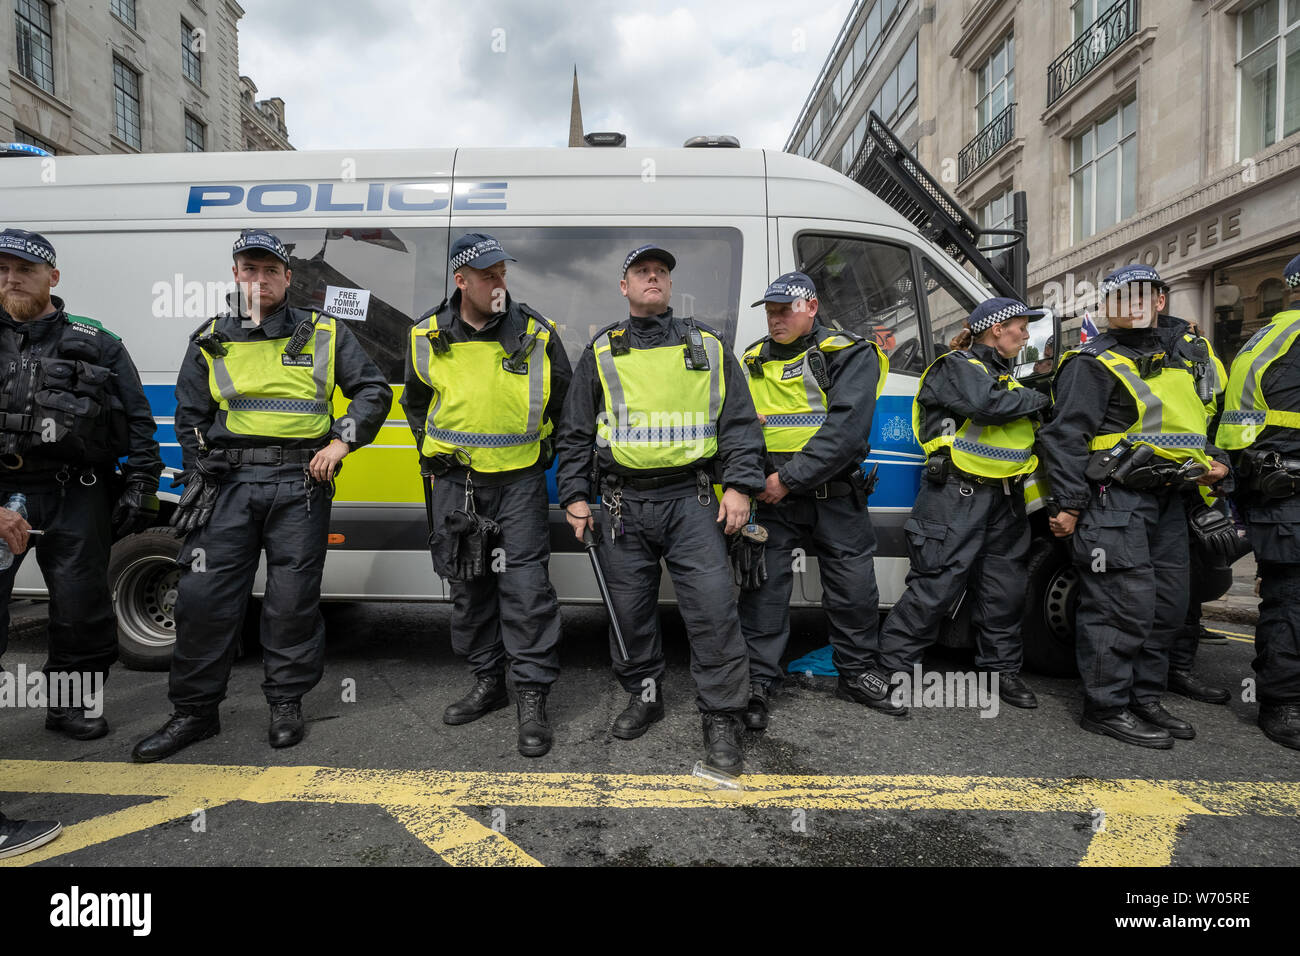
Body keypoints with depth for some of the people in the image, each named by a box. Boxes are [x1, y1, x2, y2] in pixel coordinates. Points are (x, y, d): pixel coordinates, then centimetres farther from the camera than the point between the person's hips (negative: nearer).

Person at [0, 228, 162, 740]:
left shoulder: (96, 344, 9)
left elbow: (140, 420, 8)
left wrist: (140, 485, 0)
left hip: (76, 496, -1)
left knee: (81, 606, 6)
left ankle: (73, 703, 23)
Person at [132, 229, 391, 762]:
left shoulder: (323, 333, 8)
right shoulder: (210, 342, 14)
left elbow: (374, 392, 9)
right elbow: (190, 417, 18)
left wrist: (342, 441, -4)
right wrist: (202, 479, 8)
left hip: (301, 483, -2)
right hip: (230, 482, 2)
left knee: (293, 598, 2)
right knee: (203, 596, 0)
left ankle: (287, 703, 18)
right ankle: (194, 712, 15)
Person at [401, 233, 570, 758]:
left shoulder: (537, 334, -3)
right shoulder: (427, 338, 3)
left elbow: (564, 401, 9)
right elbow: (415, 402, 19)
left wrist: (544, 449, 6)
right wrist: (431, 452, 12)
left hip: (519, 480, -3)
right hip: (453, 479, 3)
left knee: (525, 586, -7)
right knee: (468, 586, 11)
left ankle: (532, 698, 4)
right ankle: (487, 681, 27)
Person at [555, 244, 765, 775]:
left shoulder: (707, 346, 10)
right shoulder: (601, 352, 11)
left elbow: (739, 421, 8)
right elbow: (574, 432, 13)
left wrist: (739, 485, -2)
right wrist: (575, 495, 5)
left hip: (691, 499, -1)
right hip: (623, 502, 2)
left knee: (712, 607, -7)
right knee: (629, 608, 8)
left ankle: (721, 720, 6)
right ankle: (644, 694, 30)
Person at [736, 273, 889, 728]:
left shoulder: (850, 356, -2)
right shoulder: (753, 362, 13)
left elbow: (846, 428, -15)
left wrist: (790, 477, -20)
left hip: (836, 496, -2)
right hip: (772, 496, 3)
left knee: (854, 591, 7)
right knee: (763, 588, 1)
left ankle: (856, 674, 28)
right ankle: (759, 683, 13)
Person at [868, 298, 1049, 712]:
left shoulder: (1005, 375, 24)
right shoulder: (956, 368, -3)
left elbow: (1032, 427, 26)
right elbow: (989, 404, -22)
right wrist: (1037, 398, -6)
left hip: (1004, 499, 9)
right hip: (957, 497, -8)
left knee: (1005, 589, 12)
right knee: (936, 587, -10)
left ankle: (1003, 669, 26)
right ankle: (889, 671, -3)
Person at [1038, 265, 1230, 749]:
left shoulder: (1174, 364, 23)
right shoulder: (1093, 363, -4)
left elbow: (1192, 424, 32)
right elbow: (1065, 435, -12)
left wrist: (1214, 459, 11)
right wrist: (1066, 504, -18)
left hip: (1166, 500, 9)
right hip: (1114, 500, -9)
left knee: (1167, 605, 11)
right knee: (1123, 604, -10)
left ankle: (1144, 700, 23)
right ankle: (1107, 708, 0)